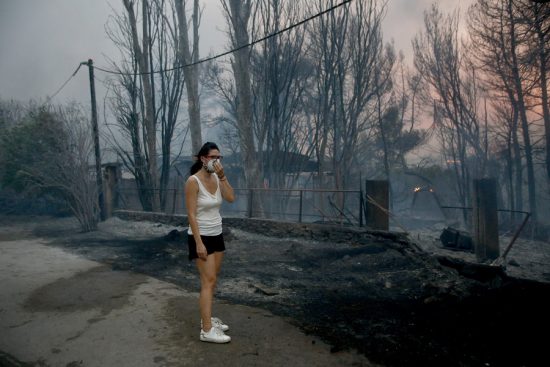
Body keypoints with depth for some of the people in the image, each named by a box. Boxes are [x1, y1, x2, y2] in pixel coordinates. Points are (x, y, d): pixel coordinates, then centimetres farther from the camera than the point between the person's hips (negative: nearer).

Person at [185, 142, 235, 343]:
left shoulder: (216, 178, 4)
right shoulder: (193, 181, -17)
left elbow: (231, 198, -9)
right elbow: (191, 215, -18)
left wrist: (222, 176, -15)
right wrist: (199, 243, -21)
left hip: (217, 235, 8)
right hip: (201, 236, -7)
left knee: (212, 279, 14)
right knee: (208, 281, -8)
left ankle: (207, 319, 28)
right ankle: (207, 330, -1)